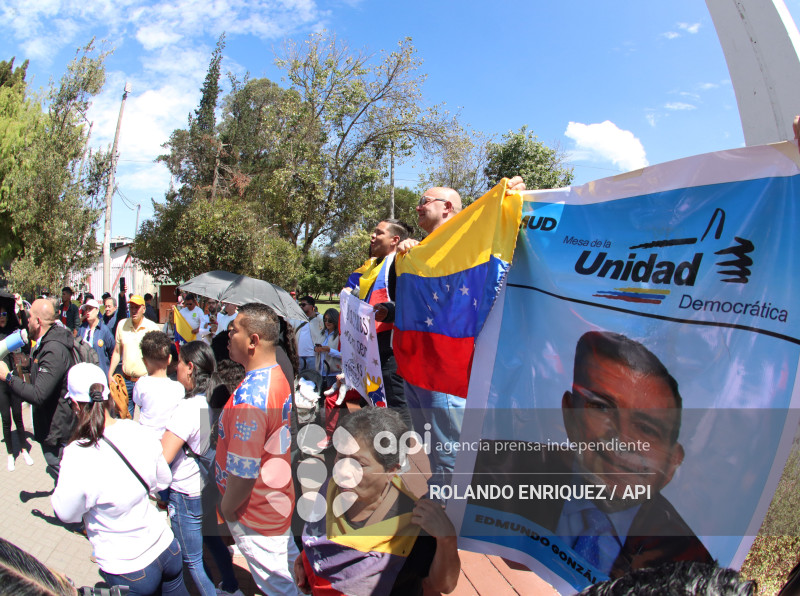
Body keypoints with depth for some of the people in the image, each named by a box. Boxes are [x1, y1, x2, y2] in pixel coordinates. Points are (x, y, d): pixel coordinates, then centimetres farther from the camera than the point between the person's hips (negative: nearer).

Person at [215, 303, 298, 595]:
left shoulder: (249, 396, -33)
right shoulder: (279, 377, -2)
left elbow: (243, 471, -29)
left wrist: (226, 508, -11)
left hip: (257, 516, -8)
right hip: (281, 501, 8)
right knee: (289, 562, 26)